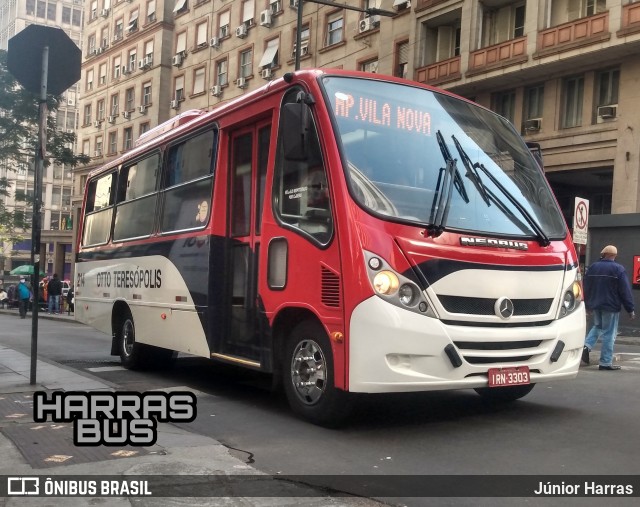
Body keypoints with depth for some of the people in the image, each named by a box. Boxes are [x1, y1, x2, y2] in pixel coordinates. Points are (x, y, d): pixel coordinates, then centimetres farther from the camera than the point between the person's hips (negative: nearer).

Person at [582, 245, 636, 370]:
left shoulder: (593, 267, 4)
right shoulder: (618, 269, -10)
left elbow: (586, 288, 11)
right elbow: (625, 291, -11)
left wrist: (588, 305, 22)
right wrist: (630, 309, -4)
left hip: (595, 305, 5)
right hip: (611, 307, -5)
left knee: (597, 326, 24)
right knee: (609, 333, -1)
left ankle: (587, 345, 2)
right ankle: (605, 362, 0)